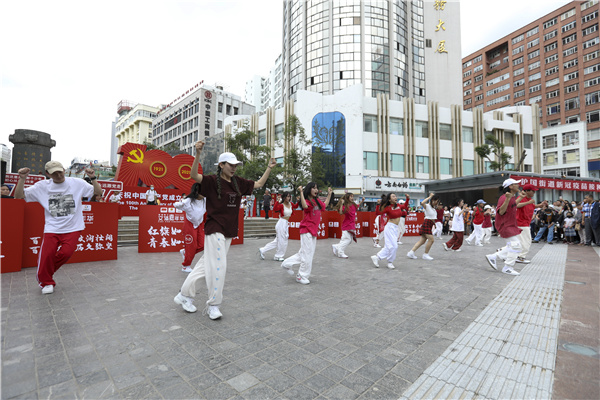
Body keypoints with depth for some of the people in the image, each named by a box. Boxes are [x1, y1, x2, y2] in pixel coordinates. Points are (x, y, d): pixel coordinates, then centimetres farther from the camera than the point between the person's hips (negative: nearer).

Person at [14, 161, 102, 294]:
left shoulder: (77, 183, 0)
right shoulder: (42, 186, 5)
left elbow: (98, 192, 1)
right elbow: (19, 195, 7)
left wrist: (93, 178, -13)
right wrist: (22, 178, -6)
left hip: (73, 228, -1)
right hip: (52, 228, 1)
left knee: (66, 252, -15)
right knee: (47, 254, -10)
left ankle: (47, 273, 16)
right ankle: (46, 282, 16)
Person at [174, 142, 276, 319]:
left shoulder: (238, 182, 10)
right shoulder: (212, 180, -8)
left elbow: (259, 184, 18)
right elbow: (194, 176, -24)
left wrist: (269, 168, 13)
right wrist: (198, 154, -36)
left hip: (229, 231, 7)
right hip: (214, 229, -7)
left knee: (207, 264, 14)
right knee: (218, 266, -6)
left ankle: (184, 295, 30)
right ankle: (213, 305, 12)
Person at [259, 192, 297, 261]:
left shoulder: (291, 204, 6)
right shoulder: (281, 205, -12)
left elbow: (295, 206, 26)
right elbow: (274, 209, -28)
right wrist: (278, 202, -33)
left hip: (286, 224, 8)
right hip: (281, 223, -8)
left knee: (277, 241, 12)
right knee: (282, 241, 0)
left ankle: (262, 250, 20)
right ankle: (278, 256, 18)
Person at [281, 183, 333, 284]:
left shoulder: (317, 201, 14)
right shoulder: (307, 201, -11)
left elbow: (325, 205, 30)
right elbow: (305, 206, -34)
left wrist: (329, 194, 32)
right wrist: (301, 192, -31)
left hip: (313, 231, 9)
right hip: (307, 230, -9)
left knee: (307, 252, 14)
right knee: (307, 253, -4)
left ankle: (287, 264, 25)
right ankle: (302, 277, 10)